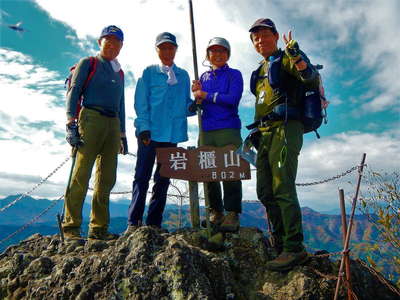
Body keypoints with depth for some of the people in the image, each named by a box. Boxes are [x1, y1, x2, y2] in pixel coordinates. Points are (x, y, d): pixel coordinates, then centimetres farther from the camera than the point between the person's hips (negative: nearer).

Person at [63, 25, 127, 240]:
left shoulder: (119, 73, 25)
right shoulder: (88, 63, 10)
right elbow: (74, 91, -1)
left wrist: (122, 135, 18)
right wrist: (71, 123, -14)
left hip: (113, 123, 6)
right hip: (91, 118, -5)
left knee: (107, 178, 1)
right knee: (82, 174, -11)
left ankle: (99, 228, 7)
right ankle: (70, 226, -5)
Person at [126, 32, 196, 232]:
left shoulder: (183, 76, 18)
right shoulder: (149, 73, 9)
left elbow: (186, 104, 16)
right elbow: (141, 103, 0)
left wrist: (192, 107, -7)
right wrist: (144, 127, -13)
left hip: (173, 133, 3)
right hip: (149, 132, -3)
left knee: (163, 179, 5)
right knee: (142, 176, -3)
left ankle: (154, 223, 13)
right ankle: (133, 222, 2)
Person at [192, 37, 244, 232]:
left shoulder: (234, 75, 6)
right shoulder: (204, 77, 19)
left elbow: (232, 99, -10)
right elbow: (198, 105, 16)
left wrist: (205, 95, -6)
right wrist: (197, 95, -6)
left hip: (228, 130, -4)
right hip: (206, 130, 5)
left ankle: (232, 215, -3)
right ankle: (216, 212, 15)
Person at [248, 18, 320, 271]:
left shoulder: (285, 59, 3)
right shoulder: (260, 71, 27)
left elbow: (311, 77, -17)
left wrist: (295, 54, -33)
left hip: (285, 128, -8)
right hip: (266, 134, 9)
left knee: (283, 188, -16)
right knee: (265, 192, 5)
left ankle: (295, 248, -11)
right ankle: (281, 245, 13)